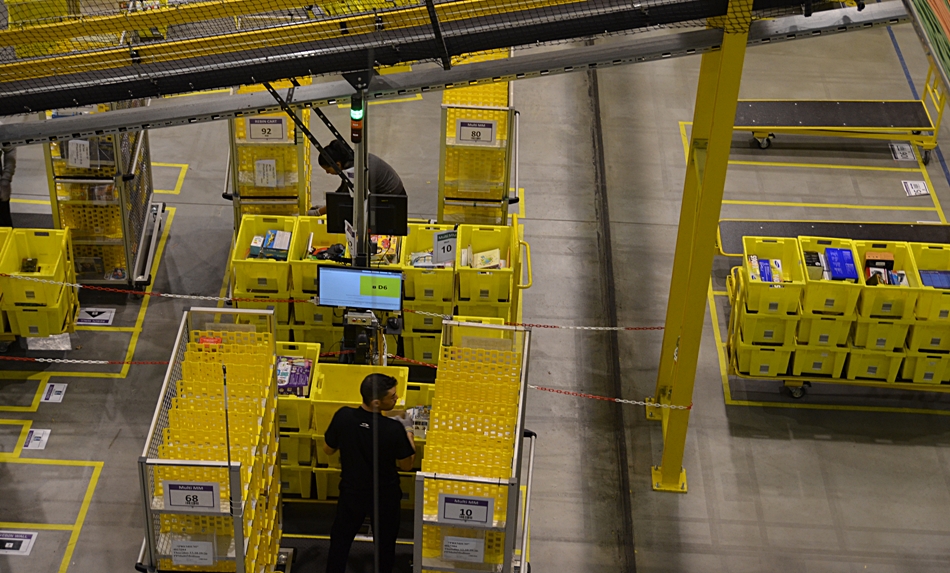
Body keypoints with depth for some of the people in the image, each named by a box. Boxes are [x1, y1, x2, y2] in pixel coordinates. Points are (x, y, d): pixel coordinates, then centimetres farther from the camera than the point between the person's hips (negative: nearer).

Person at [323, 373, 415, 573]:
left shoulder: (343, 416, -21)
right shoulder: (394, 429, -29)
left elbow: (328, 450, -4)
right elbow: (406, 465, -12)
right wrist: (409, 436, 4)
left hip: (351, 493, 2)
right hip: (384, 497, -2)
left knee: (340, 540, 23)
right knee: (385, 545, 21)